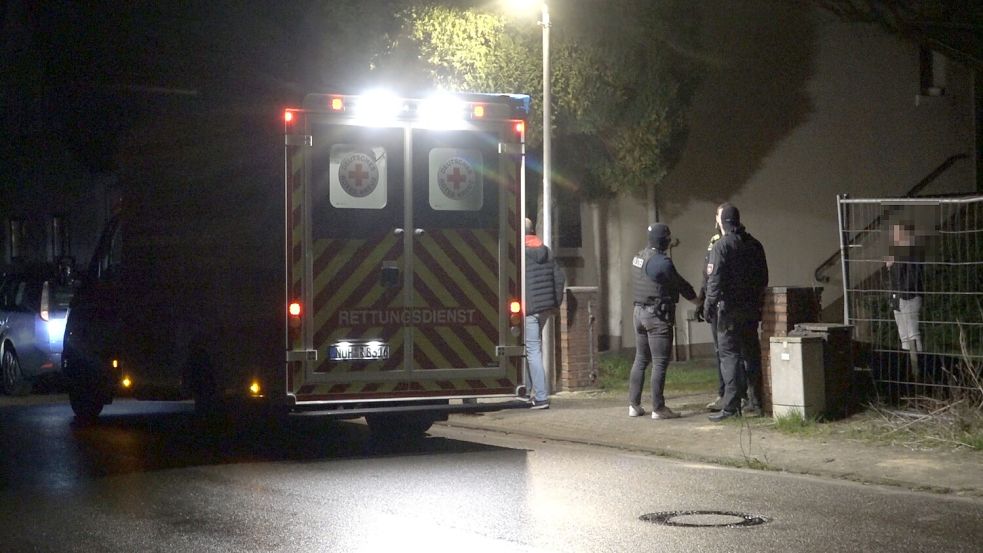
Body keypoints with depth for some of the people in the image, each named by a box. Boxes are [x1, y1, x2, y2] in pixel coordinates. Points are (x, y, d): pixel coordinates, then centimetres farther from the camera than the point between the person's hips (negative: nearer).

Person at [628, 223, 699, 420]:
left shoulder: (639, 257, 9)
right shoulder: (661, 262, -18)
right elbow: (681, 285, -9)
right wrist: (697, 301, 8)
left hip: (639, 311, 9)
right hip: (658, 315, -9)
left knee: (640, 359, 14)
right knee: (660, 363, -4)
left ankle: (634, 405, 15)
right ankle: (658, 408, -3)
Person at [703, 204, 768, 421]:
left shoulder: (721, 246, -11)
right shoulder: (754, 244, 10)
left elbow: (715, 280, -17)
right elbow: (763, 277, 15)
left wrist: (709, 305, -12)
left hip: (730, 308, -7)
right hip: (751, 309, 7)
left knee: (729, 354, -5)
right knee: (751, 353, 14)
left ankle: (731, 406, -9)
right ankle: (755, 400, 20)